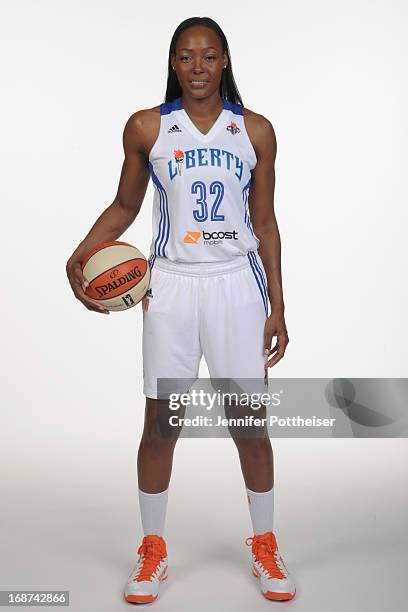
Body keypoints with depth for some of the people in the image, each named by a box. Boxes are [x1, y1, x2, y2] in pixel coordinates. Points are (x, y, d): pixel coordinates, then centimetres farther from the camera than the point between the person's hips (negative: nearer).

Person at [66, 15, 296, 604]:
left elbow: (265, 224, 7)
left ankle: (265, 546, 26)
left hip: (238, 285, 1)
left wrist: (277, 308, 4)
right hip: (171, 285, 0)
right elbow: (124, 206, 12)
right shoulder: (146, 128, 3)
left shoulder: (255, 130, 5)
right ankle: (152, 550, 24)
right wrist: (79, 257, -4)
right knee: (160, 421, 4)